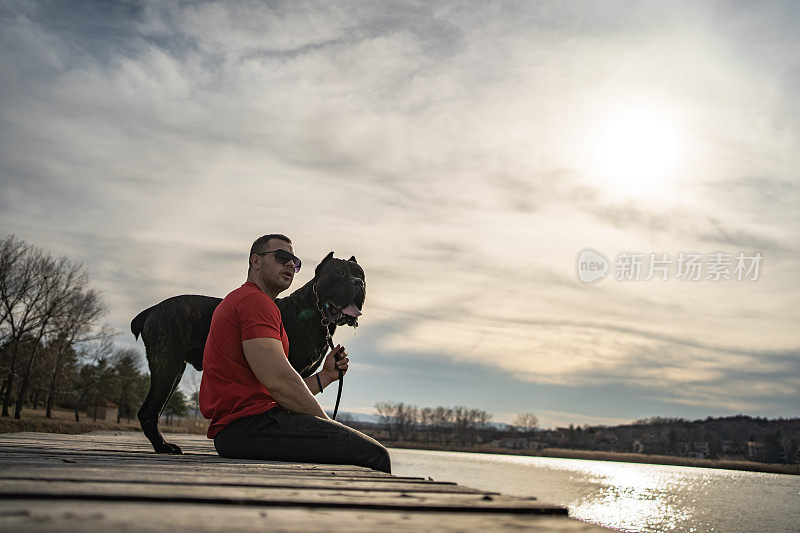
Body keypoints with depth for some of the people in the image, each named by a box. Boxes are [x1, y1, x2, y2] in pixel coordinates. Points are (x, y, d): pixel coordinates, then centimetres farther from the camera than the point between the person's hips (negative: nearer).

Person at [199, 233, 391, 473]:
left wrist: (325, 376, 15)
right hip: (252, 425, -11)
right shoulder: (255, 301, -6)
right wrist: (326, 423, -8)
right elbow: (277, 381, -19)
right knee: (374, 454, -15)